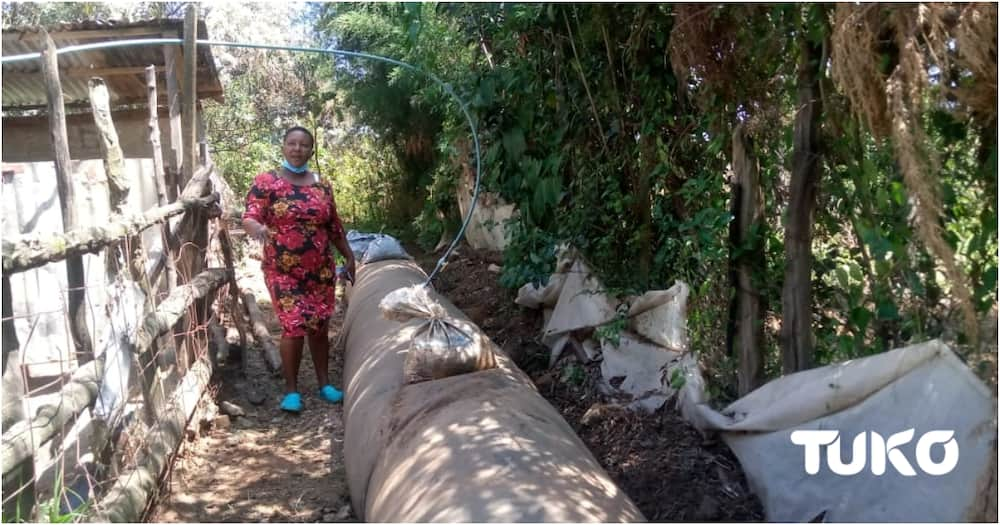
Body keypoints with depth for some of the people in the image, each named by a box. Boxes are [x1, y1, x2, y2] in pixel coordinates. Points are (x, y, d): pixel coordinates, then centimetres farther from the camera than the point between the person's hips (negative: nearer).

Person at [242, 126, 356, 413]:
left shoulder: (322, 186, 8)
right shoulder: (266, 182, -4)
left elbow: (334, 226, 14)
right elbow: (249, 217, -15)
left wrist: (349, 257, 14)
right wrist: (257, 228, -37)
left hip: (320, 270, 4)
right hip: (283, 271, -4)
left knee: (319, 326, 9)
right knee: (294, 327, -8)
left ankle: (324, 383, 23)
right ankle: (291, 389, 8)